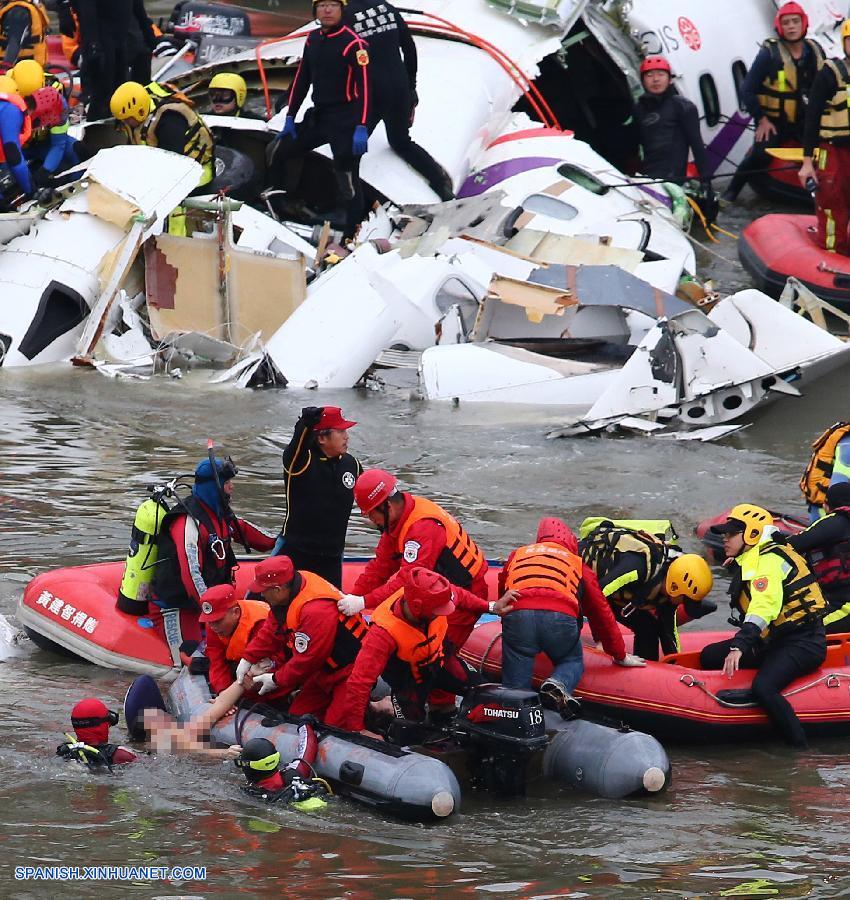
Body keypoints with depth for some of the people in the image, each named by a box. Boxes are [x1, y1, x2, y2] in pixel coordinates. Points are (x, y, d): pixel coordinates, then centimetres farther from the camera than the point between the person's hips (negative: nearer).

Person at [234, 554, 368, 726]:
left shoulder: (316, 611, -34)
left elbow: (307, 659, -25)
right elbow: (272, 630, 7)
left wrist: (276, 680, -12)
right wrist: (248, 659, 3)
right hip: (324, 669, 9)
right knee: (297, 715, 7)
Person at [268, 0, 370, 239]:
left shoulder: (352, 43, -14)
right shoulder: (313, 39, 8)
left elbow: (364, 86, -17)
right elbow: (302, 79, 15)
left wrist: (361, 127, -23)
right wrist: (290, 117, 14)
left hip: (345, 121, -8)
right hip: (317, 118, 8)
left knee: (347, 180, -7)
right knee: (277, 152, 10)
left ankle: (353, 237, 0)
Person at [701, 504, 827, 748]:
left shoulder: (769, 561, -16)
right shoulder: (749, 562, 17)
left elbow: (765, 605, -31)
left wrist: (739, 646, -39)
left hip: (802, 643, -11)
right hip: (773, 641, 11)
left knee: (763, 687, -33)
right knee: (709, 657, 6)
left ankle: (800, 750, -29)